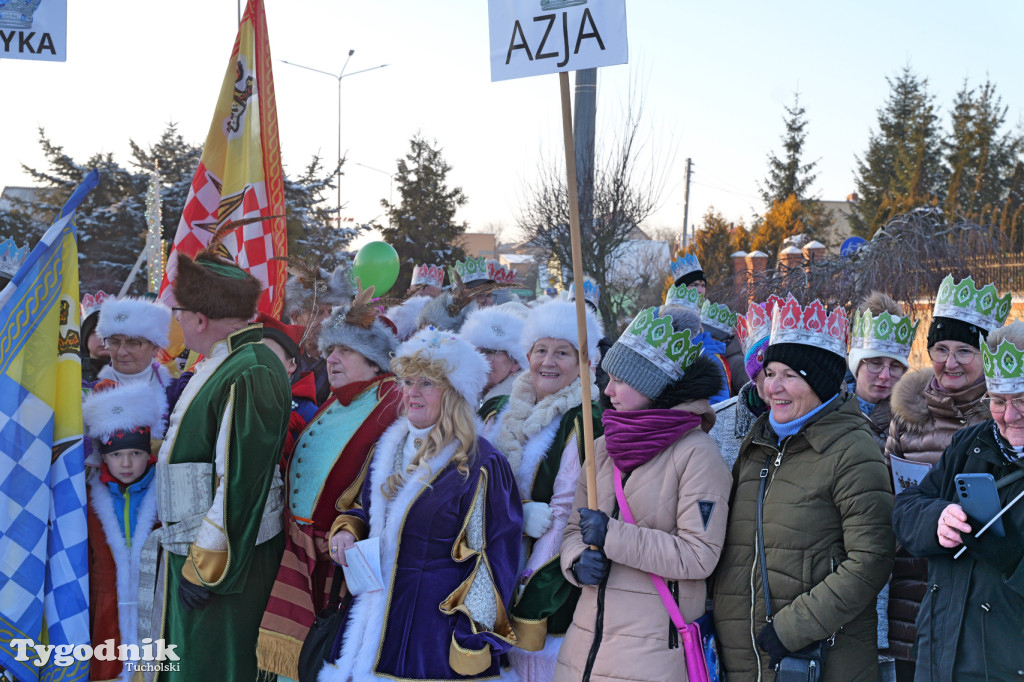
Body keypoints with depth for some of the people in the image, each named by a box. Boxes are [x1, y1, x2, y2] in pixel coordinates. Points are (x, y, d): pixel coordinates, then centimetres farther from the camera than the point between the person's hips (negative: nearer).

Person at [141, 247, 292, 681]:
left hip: (226, 563, -9)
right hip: (197, 552, 9)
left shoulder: (249, 375, -20)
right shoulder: (227, 364, 13)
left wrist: (207, 569, -20)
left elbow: (239, 480, -23)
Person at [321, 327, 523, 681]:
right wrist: (347, 531, 2)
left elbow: (495, 555, -13)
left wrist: (474, 634, -16)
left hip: (437, 622, -6)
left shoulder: (481, 464, -12)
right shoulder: (389, 447, 10)